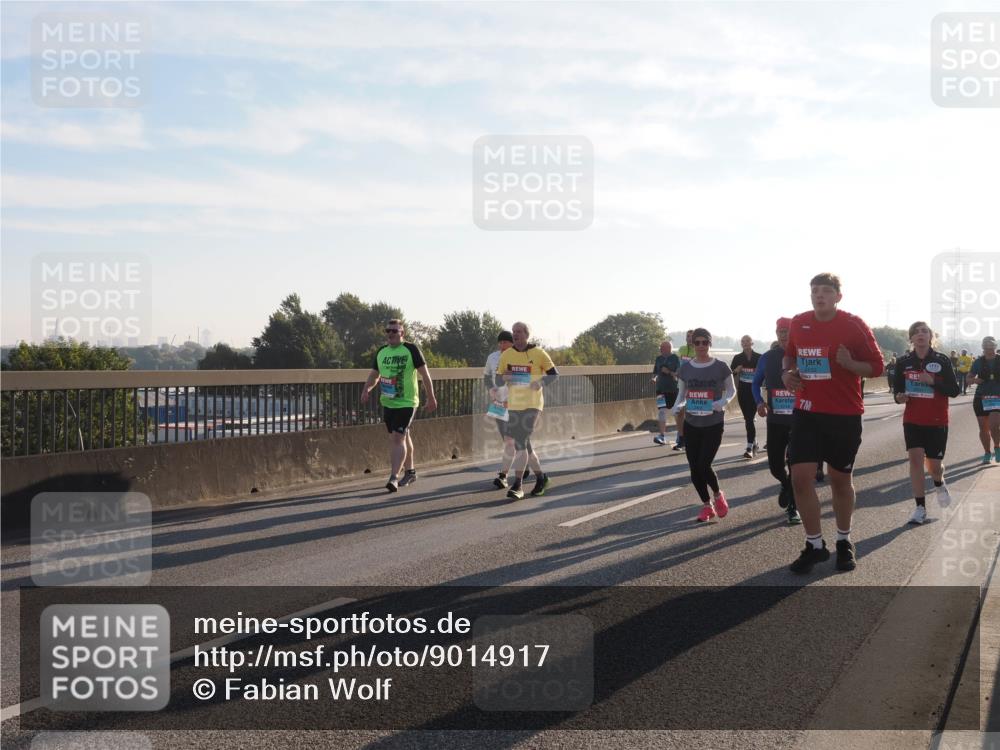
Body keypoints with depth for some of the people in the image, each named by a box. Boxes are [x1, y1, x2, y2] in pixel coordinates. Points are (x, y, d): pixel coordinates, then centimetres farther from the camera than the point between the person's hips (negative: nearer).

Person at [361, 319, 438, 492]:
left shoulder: (411, 349, -9)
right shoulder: (381, 352, 8)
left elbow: (424, 374, -5)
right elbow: (374, 375, 15)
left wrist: (431, 398, -5)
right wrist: (366, 389, -5)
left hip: (406, 403, -6)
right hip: (387, 402, 6)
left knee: (397, 438, -15)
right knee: (403, 437, 17)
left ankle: (394, 477, -18)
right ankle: (410, 472, 31)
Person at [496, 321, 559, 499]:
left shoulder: (538, 353, -4)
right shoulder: (506, 355, 6)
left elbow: (554, 374, 2)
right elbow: (498, 381, 11)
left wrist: (541, 382, -17)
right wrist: (504, 378, -12)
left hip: (532, 404, -5)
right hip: (514, 405, 5)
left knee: (521, 442, -15)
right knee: (523, 444, 10)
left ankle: (517, 486, -15)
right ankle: (541, 477, 30)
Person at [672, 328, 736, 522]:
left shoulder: (720, 367, -5)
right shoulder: (685, 367, 3)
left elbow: (731, 390, 5)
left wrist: (723, 401, -15)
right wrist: (678, 405, -9)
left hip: (714, 424, -3)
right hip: (691, 424, 4)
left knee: (704, 465, -12)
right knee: (694, 469, 3)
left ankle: (718, 495, 18)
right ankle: (707, 505, 22)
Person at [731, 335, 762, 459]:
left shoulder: (759, 358, -1)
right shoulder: (737, 358, 6)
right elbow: (730, 373, 9)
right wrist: (736, 370, -11)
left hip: (754, 391, -3)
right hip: (742, 390, 3)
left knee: (750, 418, -11)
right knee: (748, 418, 11)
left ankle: (749, 448, -11)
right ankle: (754, 444, 28)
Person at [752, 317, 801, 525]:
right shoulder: (767, 358, 3)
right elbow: (756, 383, 14)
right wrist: (759, 402, -4)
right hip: (775, 420, 2)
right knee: (775, 465, 5)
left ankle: (793, 507, 10)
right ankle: (785, 484, 39)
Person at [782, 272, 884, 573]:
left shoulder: (854, 326, -8)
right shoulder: (798, 323, 4)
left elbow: (876, 367, -5)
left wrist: (850, 363, -24)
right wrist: (787, 372, 0)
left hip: (844, 415, -3)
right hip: (806, 413, 3)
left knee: (840, 479, 9)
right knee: (800, 477, -7)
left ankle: (844, 542, 29)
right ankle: (815, 545, 8)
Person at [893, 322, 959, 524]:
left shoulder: (942, 361, -6)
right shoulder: (904, 362, 0)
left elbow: (954, 390, -6)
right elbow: (897, 388, 11)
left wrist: (933, 381, -21)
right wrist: (899, 397, -13)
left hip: (937, 422, -1)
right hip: (912, 420, 1)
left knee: (934, 466, 4)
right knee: (915, 459, -10)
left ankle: (939, 484, 41)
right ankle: (920, 508, -2)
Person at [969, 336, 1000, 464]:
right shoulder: (978, 362, 5)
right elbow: (969, 379, 11)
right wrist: (975, 380, -12)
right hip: (981, 397, 2)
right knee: (984, 428, 6)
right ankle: (987, 453, 21)